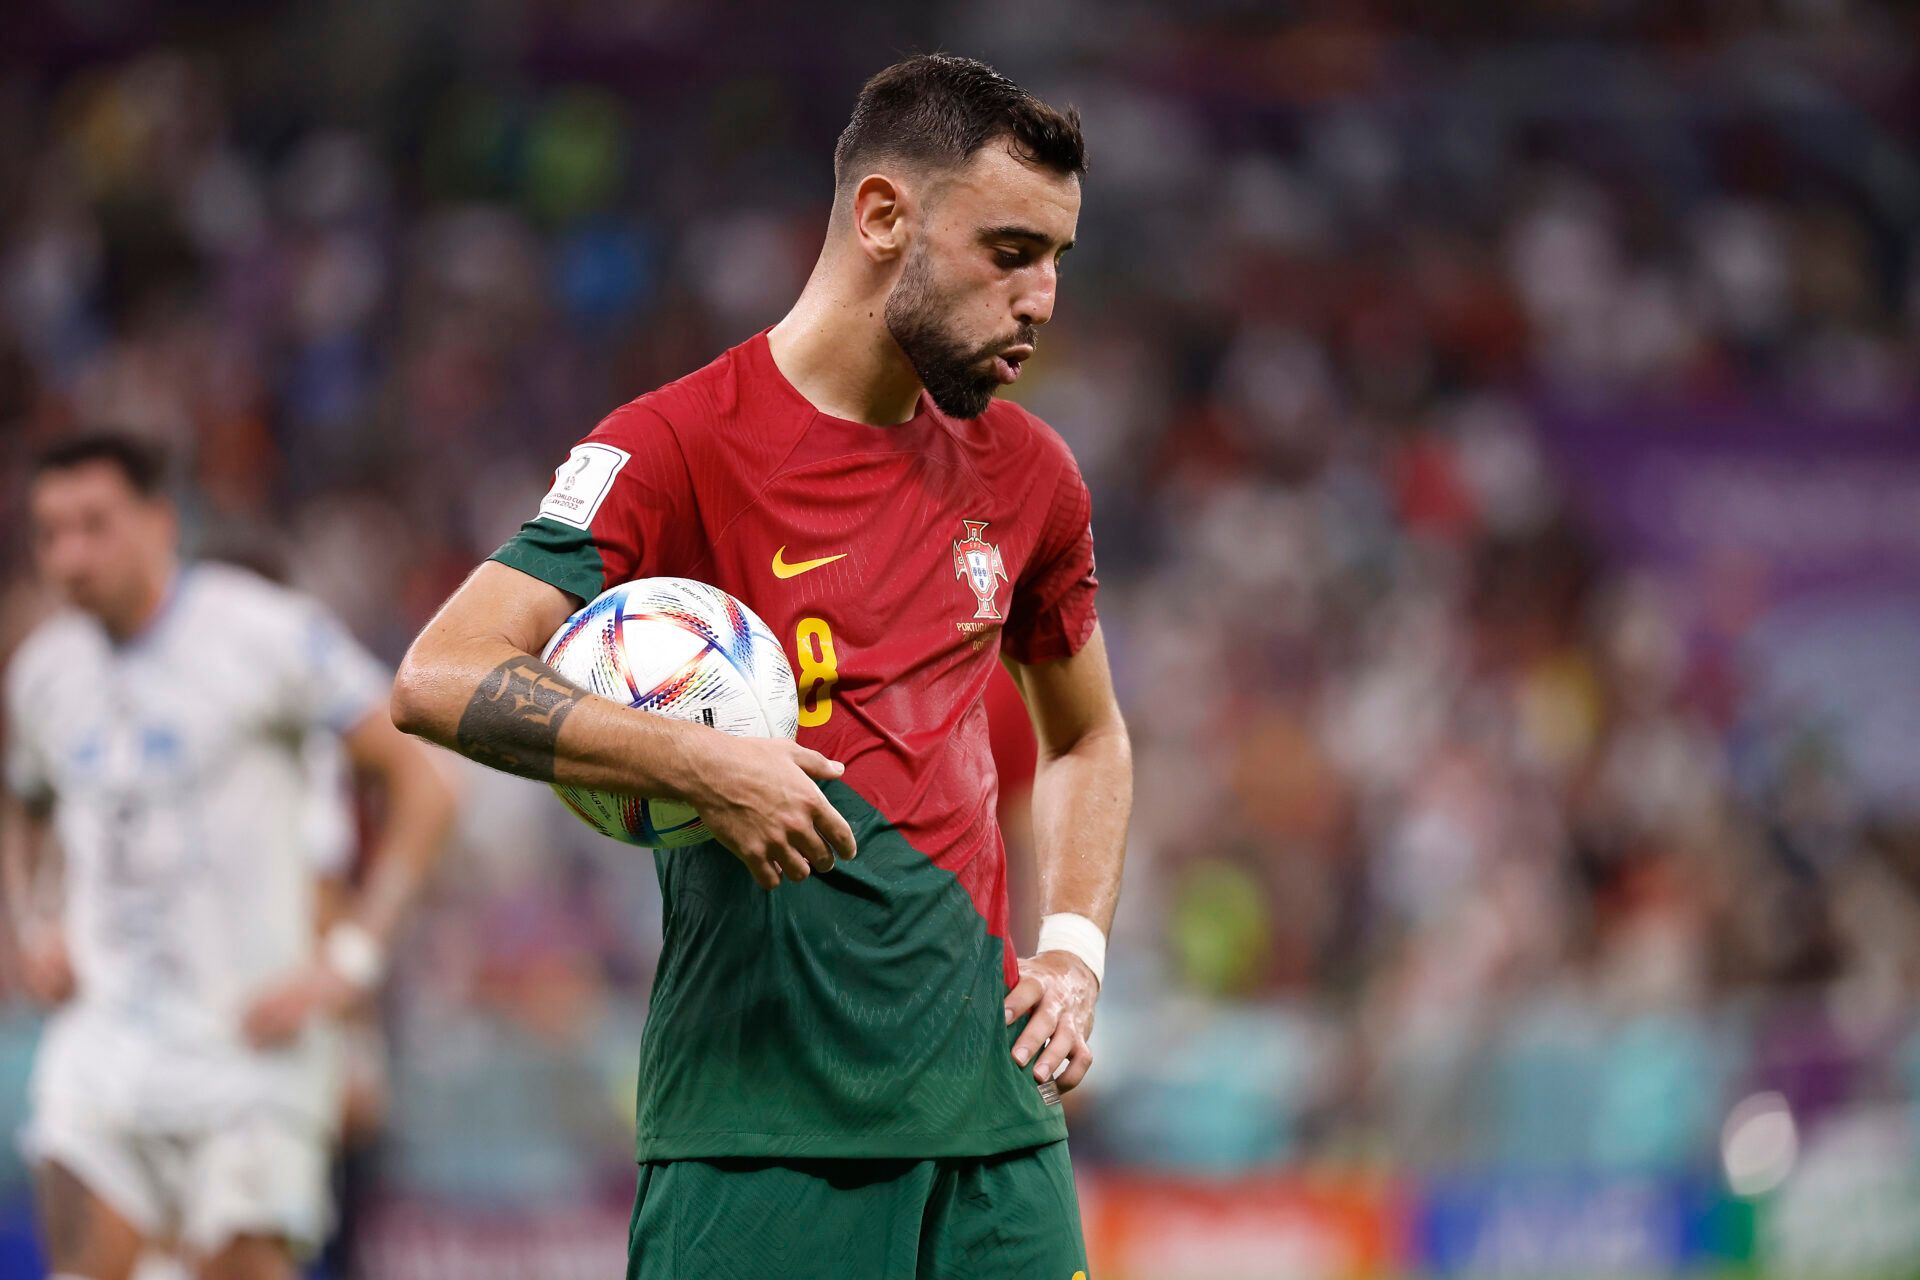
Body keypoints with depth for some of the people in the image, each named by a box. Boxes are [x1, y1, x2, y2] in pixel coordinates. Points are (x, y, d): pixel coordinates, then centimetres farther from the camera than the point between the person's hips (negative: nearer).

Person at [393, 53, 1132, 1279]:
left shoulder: (1027, 471, 12)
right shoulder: (680, 444, -7)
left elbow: (1087, 739, 28)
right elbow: (438, 681, -15)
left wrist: (1073, 948, 11)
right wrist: (701, 766, -24)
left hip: (989, 1082, 5)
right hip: (757, 1112, -5)